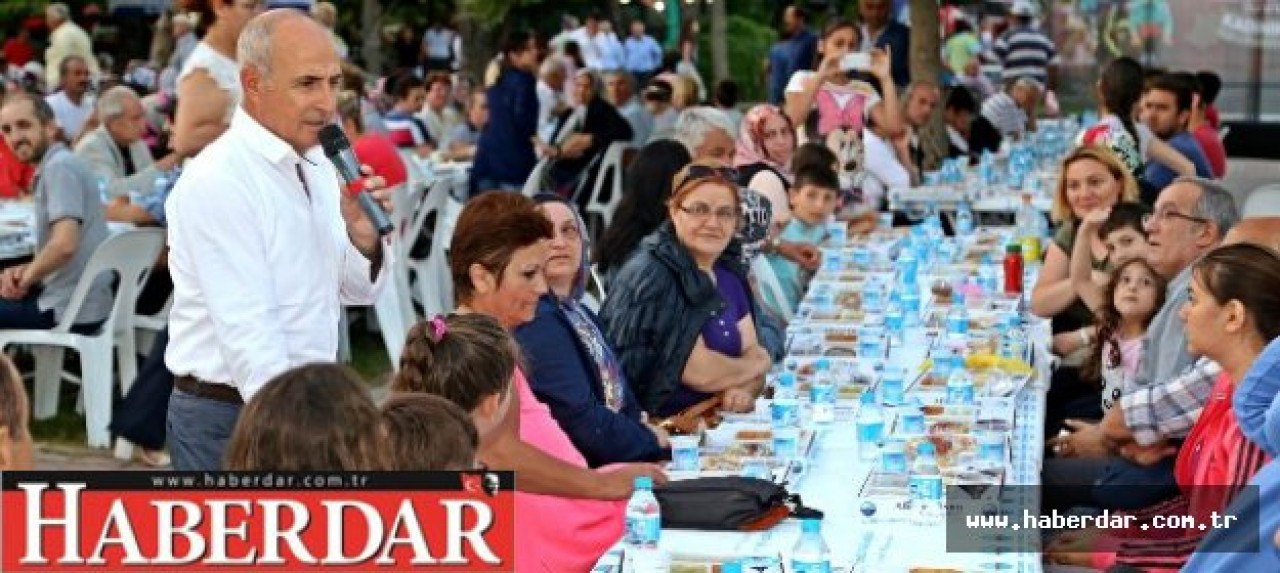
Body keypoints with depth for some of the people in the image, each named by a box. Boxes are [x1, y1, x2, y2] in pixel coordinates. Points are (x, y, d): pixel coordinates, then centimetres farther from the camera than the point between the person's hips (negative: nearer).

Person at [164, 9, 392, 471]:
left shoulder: (318, 165, 7)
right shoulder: (217, 183, -17)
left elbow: (357, 292, 12)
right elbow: (249, 336, -21)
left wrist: (363, 238, -8)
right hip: (230, 418, -7)